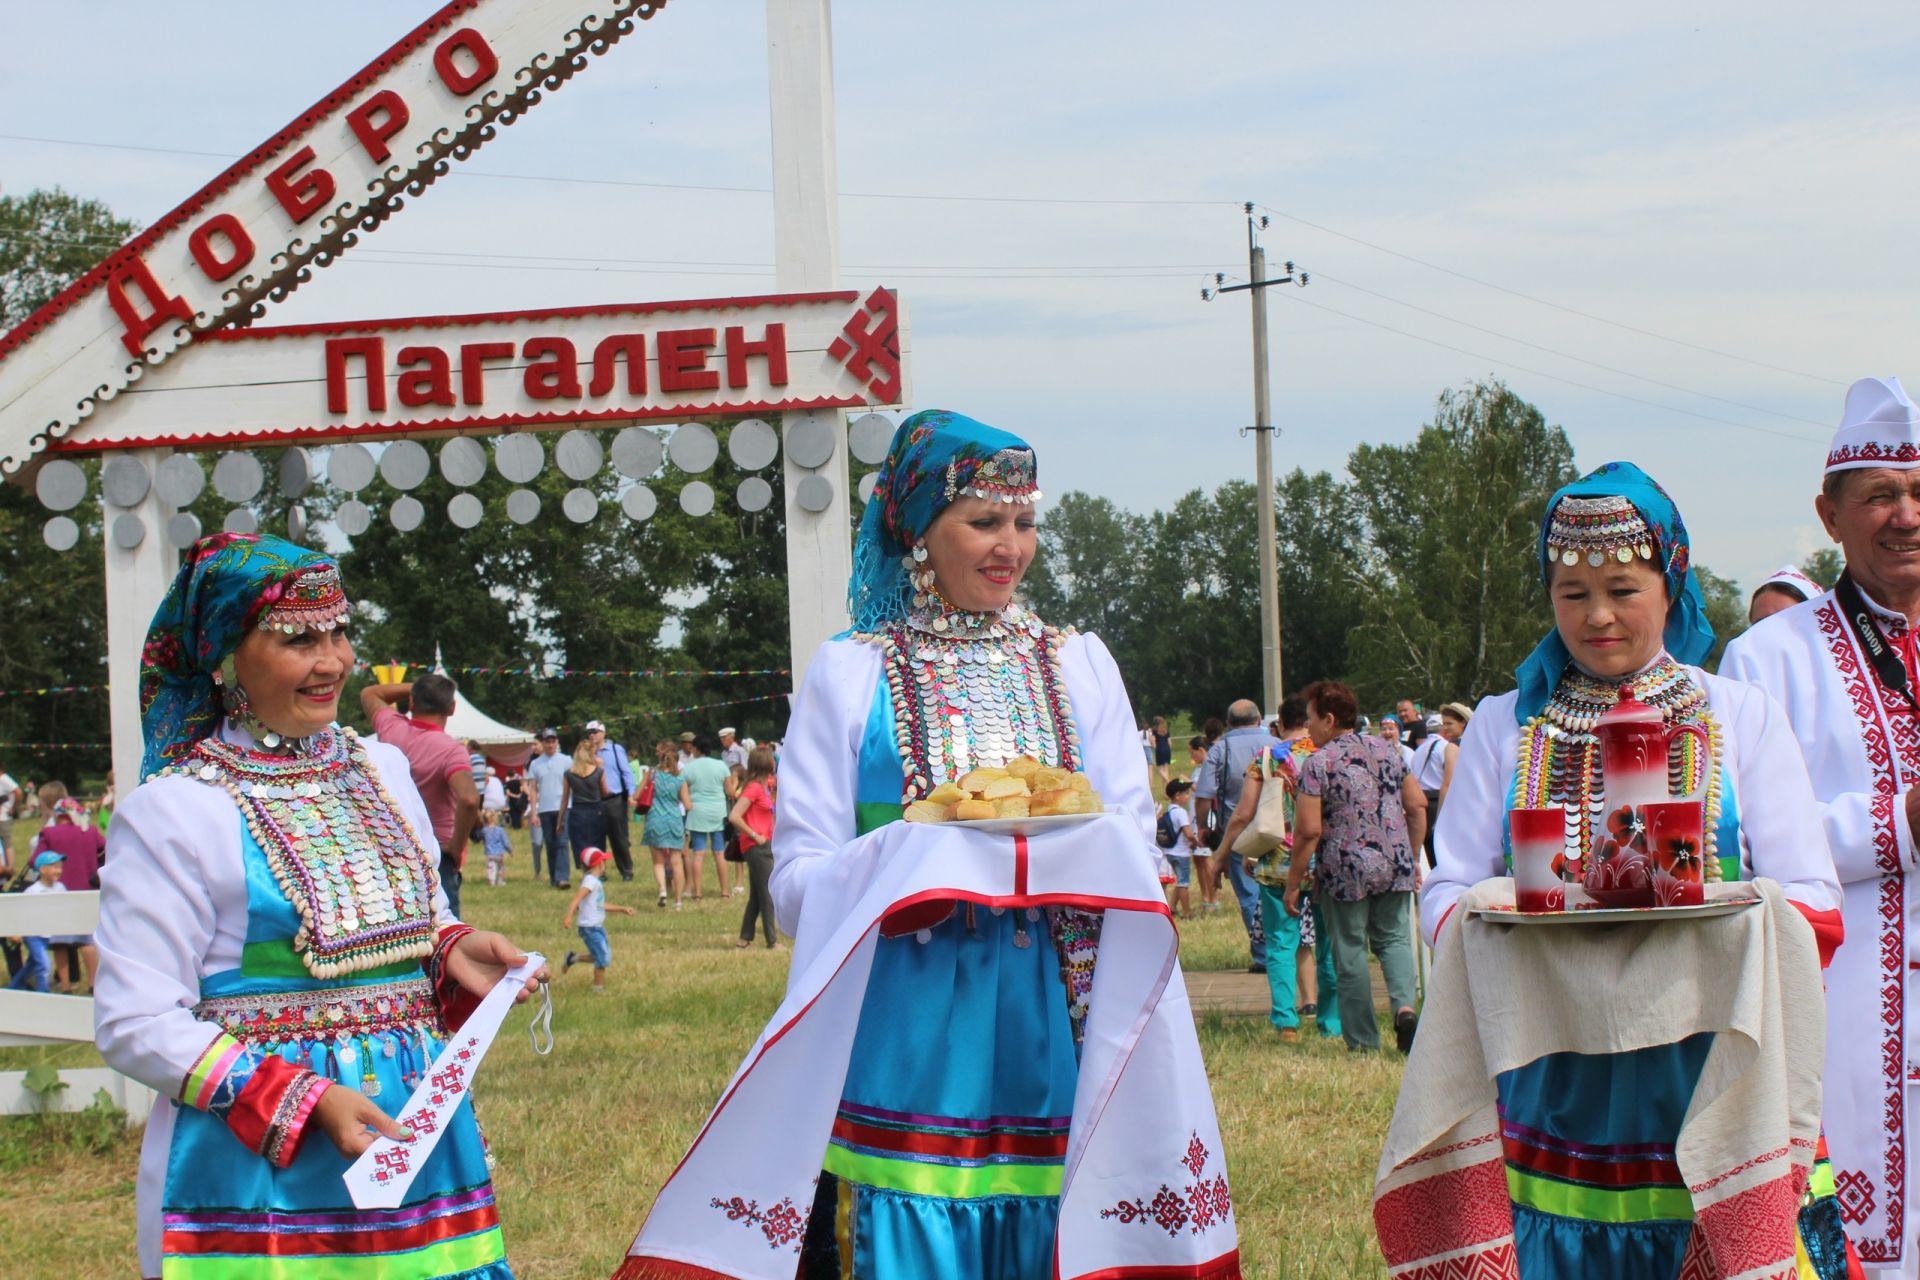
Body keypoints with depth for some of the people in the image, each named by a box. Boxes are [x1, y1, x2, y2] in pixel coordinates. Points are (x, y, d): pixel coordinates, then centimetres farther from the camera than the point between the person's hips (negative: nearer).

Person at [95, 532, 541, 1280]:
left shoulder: (381, 771, 11)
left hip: (414, 1138, 6)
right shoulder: (174, 814, -9)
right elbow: (137, 1026, -12)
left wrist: (456, 952, -1)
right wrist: (305, 1103, -19)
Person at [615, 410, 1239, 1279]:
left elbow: (1136, 849, 8)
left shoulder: (1078, 666, 11)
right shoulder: (851, 675, 3)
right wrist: (914, 863, -20)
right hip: (907, 1036, -2)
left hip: (1051, 1031, 3)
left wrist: (1071, 850, -14)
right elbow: (799, 881, -2)